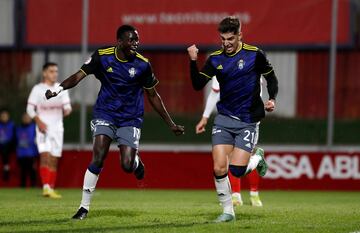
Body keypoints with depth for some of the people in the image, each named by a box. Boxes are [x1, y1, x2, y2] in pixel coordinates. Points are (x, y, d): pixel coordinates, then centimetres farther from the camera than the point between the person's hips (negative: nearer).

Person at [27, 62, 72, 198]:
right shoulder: (37, 89, 0)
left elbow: (67, 106, 12)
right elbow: (30, 108, -2)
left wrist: (67, 110, -12)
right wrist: (39, 121, -17)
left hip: (57, 127, 4)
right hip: (43, 128, -4)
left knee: (54, 160, 5)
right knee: (45, 155, -19)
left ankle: (51, 189, 10)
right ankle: (46, 187, -27)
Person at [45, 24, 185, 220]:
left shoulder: (142, 64, -7)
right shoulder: (102, 56, -8)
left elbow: (153, 96, 4)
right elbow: (79, 76, -9)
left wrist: (171, 124, 5)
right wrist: (59, 88, -29)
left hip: (130, 119, 0)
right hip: (105, 114, 0)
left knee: (127, 166, -11)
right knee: (98, 159, -16)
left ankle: (136, 161, 29)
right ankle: (84, 206, -6)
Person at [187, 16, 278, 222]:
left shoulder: (255, 54, -6)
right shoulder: (215, 59, 2)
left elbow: (271, 77, 6)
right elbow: (198, 85, -3)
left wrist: (272, 99, -8)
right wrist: (193, 62, -16)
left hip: (248, 121, -3)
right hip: (224, 118, 3)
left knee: (237, 170, -12)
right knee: (219, 169, -8)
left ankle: (257, 158, 22)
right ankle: (228, 211, 9)